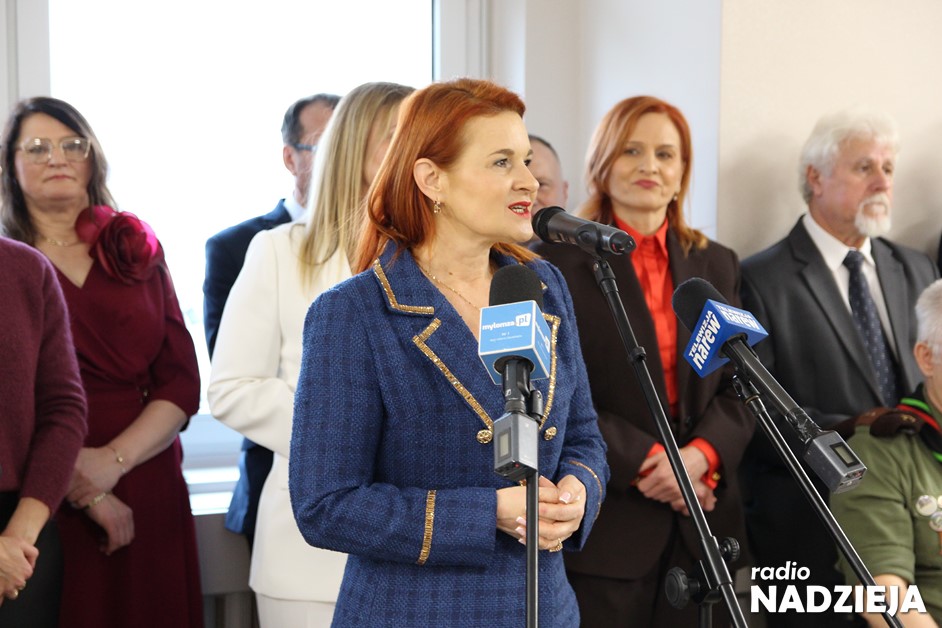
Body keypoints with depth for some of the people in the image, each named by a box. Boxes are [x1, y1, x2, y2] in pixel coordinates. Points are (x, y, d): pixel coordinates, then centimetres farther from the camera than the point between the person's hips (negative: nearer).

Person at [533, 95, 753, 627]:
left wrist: (701, 454, -11)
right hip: (604, 519, -4)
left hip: (702, 522, 4)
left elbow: (741, 388, 9)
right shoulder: (559, 261, -2)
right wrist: (647, 461, -15)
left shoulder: (717, 265, 13)